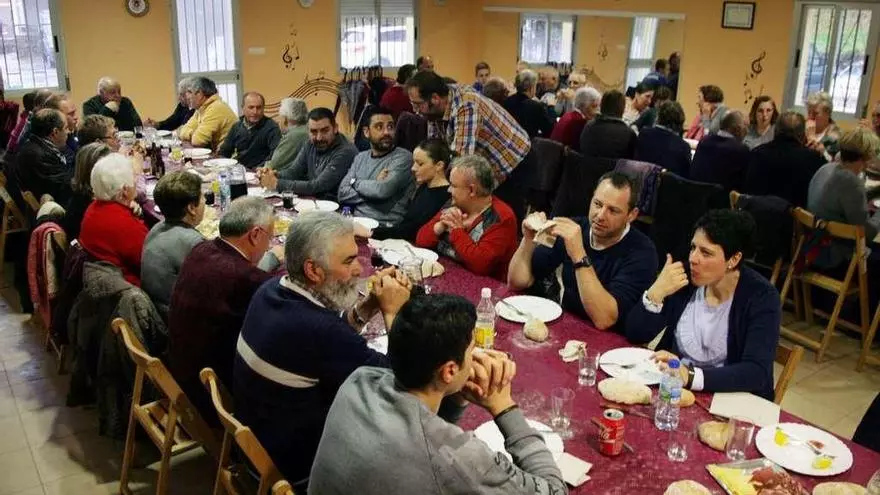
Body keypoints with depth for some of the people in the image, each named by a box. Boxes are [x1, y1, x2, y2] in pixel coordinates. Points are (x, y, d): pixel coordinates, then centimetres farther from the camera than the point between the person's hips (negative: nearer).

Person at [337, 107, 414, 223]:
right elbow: (343, 194, 5)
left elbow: (384, 190, -19)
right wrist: (374, 185, -9)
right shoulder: (360, 157, 16)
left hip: (385, 226, -6)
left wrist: (356, 182, -2)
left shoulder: (403, 157, -4)